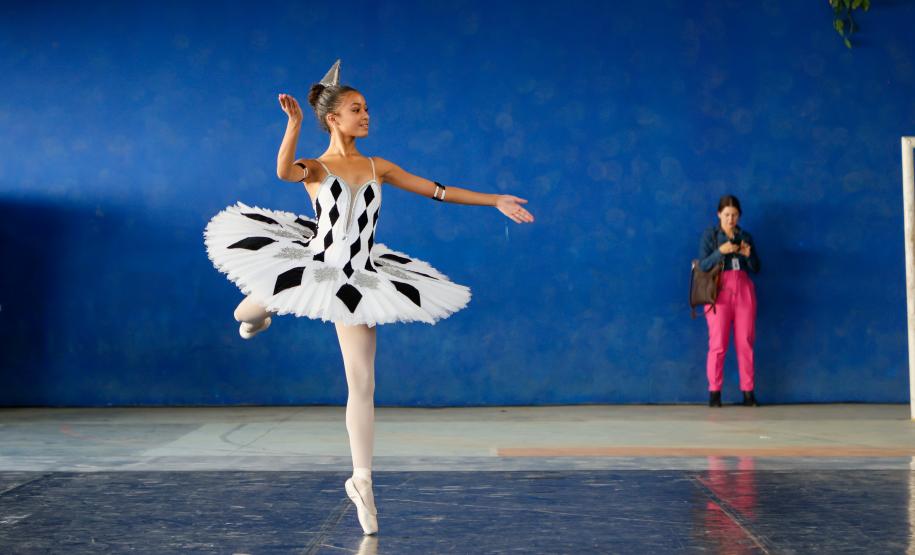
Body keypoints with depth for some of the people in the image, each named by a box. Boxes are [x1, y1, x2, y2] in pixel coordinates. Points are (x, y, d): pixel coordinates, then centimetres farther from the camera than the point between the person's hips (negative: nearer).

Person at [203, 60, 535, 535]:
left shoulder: (379, 168, 7)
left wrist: (495, 201, 5)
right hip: (313, 267, -2)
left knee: (362, 384, -1)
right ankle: (253, 314, 34)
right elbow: (283, 172, -27)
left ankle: (361, 481, 9)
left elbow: (438, 191, 8)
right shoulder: (315, 168, -2)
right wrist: (295, 122, -32)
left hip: (355, 281, 2)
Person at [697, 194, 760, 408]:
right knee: (718, 343, -7)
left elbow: (756, 269, 11)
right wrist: (720, 251, -21)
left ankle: (748, 392, 3)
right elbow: (702, 265, -6)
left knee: (745, 342, 0)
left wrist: (749, 255, -9)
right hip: (719, 291, -3)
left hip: (744, 290, 3)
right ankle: (714, 392, -1)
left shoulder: (746, 237, 13)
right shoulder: (709, 235, 4)